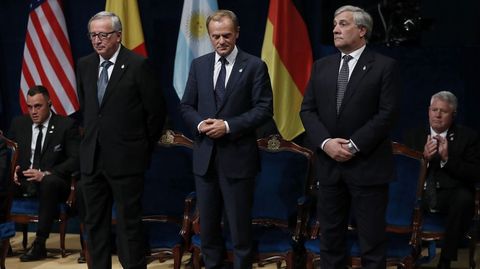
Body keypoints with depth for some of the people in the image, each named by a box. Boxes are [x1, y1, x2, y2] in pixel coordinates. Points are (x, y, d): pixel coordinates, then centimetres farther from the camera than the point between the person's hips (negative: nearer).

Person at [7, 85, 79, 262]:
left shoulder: (66, 125, 0)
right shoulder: (18, 124, 14)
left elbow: (76, 160, -8)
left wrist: (46, 174, -21)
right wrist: (12, 170, -5)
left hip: (52, 183, -4)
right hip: (23, 181, 4)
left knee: (50, 181, -39)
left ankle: (39, 244, -33)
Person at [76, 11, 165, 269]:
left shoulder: (138, 65, -10)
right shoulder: (84, 65, 7)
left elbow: (156, 111, -4)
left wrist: (144, 148, 3)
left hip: (125, 159, -6)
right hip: (92, 157, 6)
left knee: (128, 223, 0)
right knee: (94, 222, 12)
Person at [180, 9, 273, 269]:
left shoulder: (254, 66, -4)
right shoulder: (199, 65, 8)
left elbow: (264, 109, -9)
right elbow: (186, 106, 11)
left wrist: (228, 126, -18)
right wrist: (199, 123, -11)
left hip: (237, 156, -4)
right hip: (205, 155, 4)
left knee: (239, 224, 4)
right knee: (207, 222, 13)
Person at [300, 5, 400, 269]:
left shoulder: (384, 66, -3)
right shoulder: (322, 66, 11)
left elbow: (387, 114, -10)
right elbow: (307, 110, 7)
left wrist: (354, 146, -16)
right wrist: (325, 142, -10)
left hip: (367, 166, -4)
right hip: (329, 164, 4)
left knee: (371, 239, 3)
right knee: (330, 235, 11)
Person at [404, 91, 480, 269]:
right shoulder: (414, 136, 15)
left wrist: (447, 159, -15)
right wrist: (424, 158, -11)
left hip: (450, 196, -2)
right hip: (420, 193, 2)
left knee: (464, 197, -36)